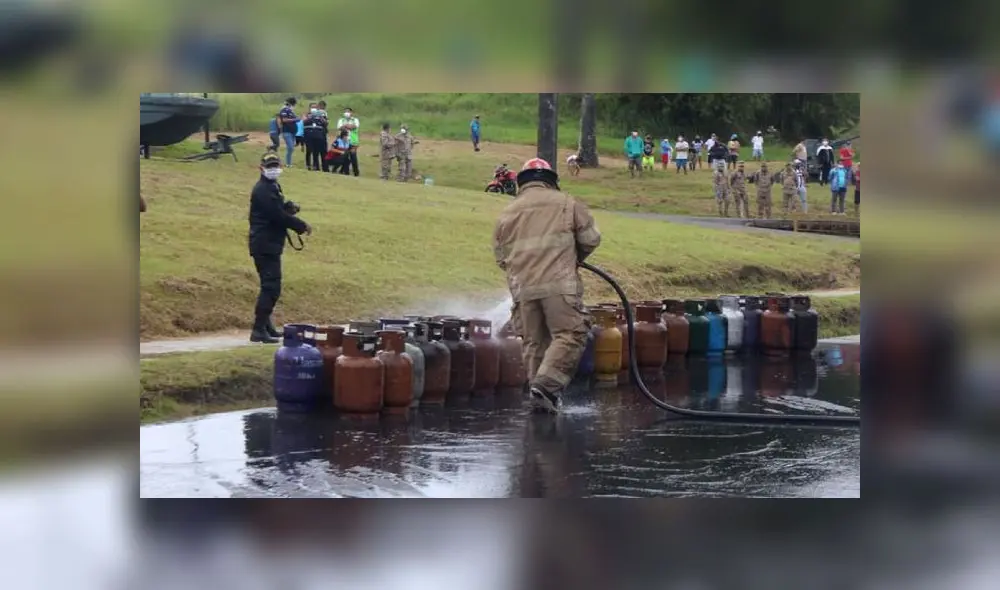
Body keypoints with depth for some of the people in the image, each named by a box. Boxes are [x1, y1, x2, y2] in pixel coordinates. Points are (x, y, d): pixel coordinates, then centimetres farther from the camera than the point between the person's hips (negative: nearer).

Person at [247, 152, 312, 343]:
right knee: (271, 287, -13)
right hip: (265, 245, -11)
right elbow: (278, 215, -21)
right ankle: (259, 330, -13)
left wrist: (288, 208, -4)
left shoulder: (272, 187, 17)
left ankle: (265, 325, 30)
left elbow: (278, 212, 18)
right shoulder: (263, 190, -16)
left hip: (269, 244, 11)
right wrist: (302, 226, -11)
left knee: (270, 286, 19)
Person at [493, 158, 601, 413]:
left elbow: (500, 257, 20)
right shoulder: (566, 203, 6)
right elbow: (591, 239, 5)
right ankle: (547, 384, -20)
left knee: (534, 342, 12)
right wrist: (574, 257, 24)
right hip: (559, 285, -4)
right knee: (569, 335, -5)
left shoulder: (507, 213, 16)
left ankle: (539, 387, 12)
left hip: (523, 289, 4)